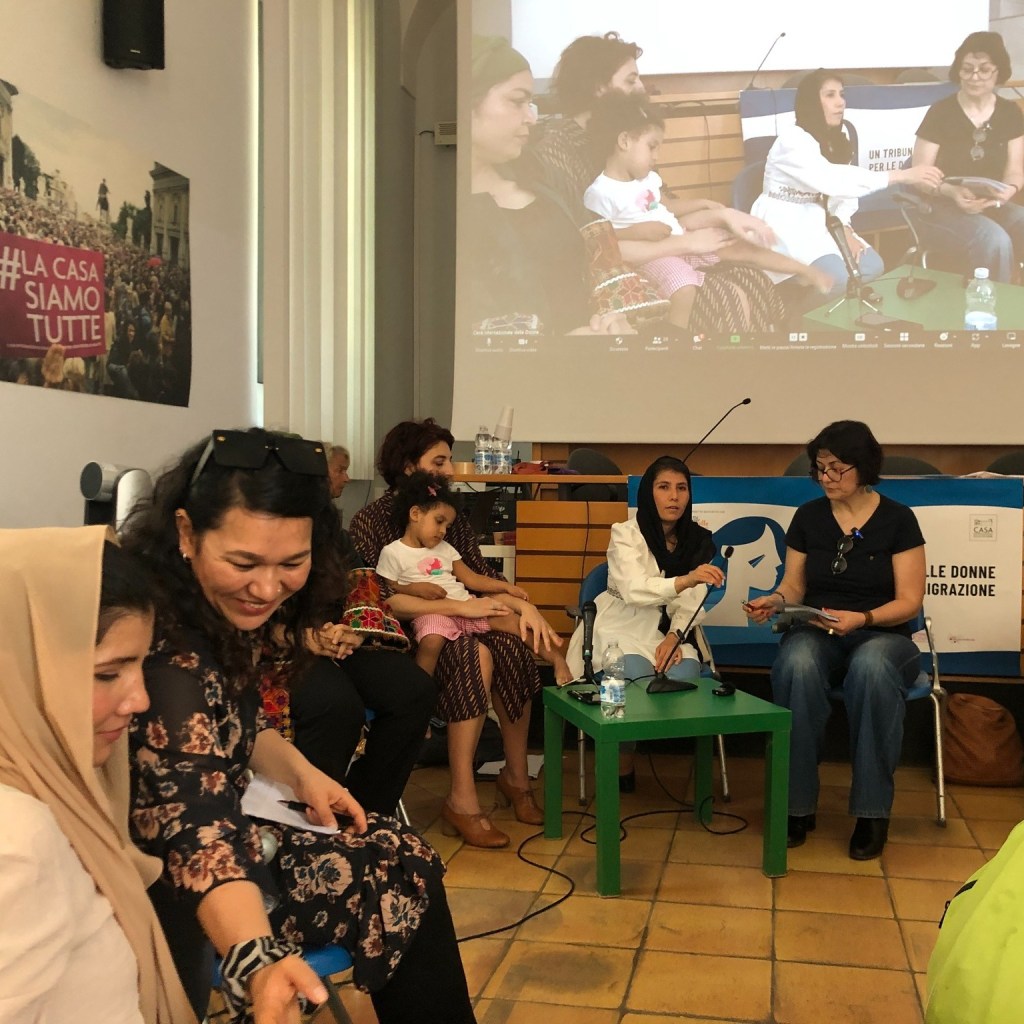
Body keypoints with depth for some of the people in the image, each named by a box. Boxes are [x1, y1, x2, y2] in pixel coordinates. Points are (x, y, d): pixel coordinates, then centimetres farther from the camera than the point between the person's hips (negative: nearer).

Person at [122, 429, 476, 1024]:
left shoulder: (227, 608, -6)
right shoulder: (162, 648, -33)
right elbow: (199, 830, -43)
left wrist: (300, 772, -3)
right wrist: (258, 958, -57)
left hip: (230, 815, 8)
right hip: (161, 877, -8)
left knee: (404, 859, 4)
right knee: (396, 876, -7)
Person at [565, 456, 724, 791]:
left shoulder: (699, 541, 5)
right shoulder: (625, 534, -8)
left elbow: (690, 603, 2)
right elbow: (634, 590, -25)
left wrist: (675, 638, -18)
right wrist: (684, 580, -41)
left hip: (669, 632, 3)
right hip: (623, 629, -3)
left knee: (685, 676, -29)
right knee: (638, 679, -32)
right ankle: (622, 764, -7)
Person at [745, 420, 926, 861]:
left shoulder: (897, 519, -2)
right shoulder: (808, 516, 6)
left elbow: (909, 602, -7)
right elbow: (794, 585, 8)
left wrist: (862, 619, -25)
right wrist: (775, 601, -16)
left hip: (882, 636, -2)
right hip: (817, 634, 2)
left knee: (871, 668, -40)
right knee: (798, 665, -37)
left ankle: (872, 811, -26)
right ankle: (798, 805, -25)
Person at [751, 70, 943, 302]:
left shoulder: (840, 134, 5)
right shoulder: (792, 140, -22)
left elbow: (841, 186, 4)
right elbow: (833, 181, -36)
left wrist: (845, 229, -16)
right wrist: (902, 176, -41)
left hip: (817, 222, 8)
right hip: (785, 225, -8)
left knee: (871, 266, -10)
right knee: (836, 277, -28)